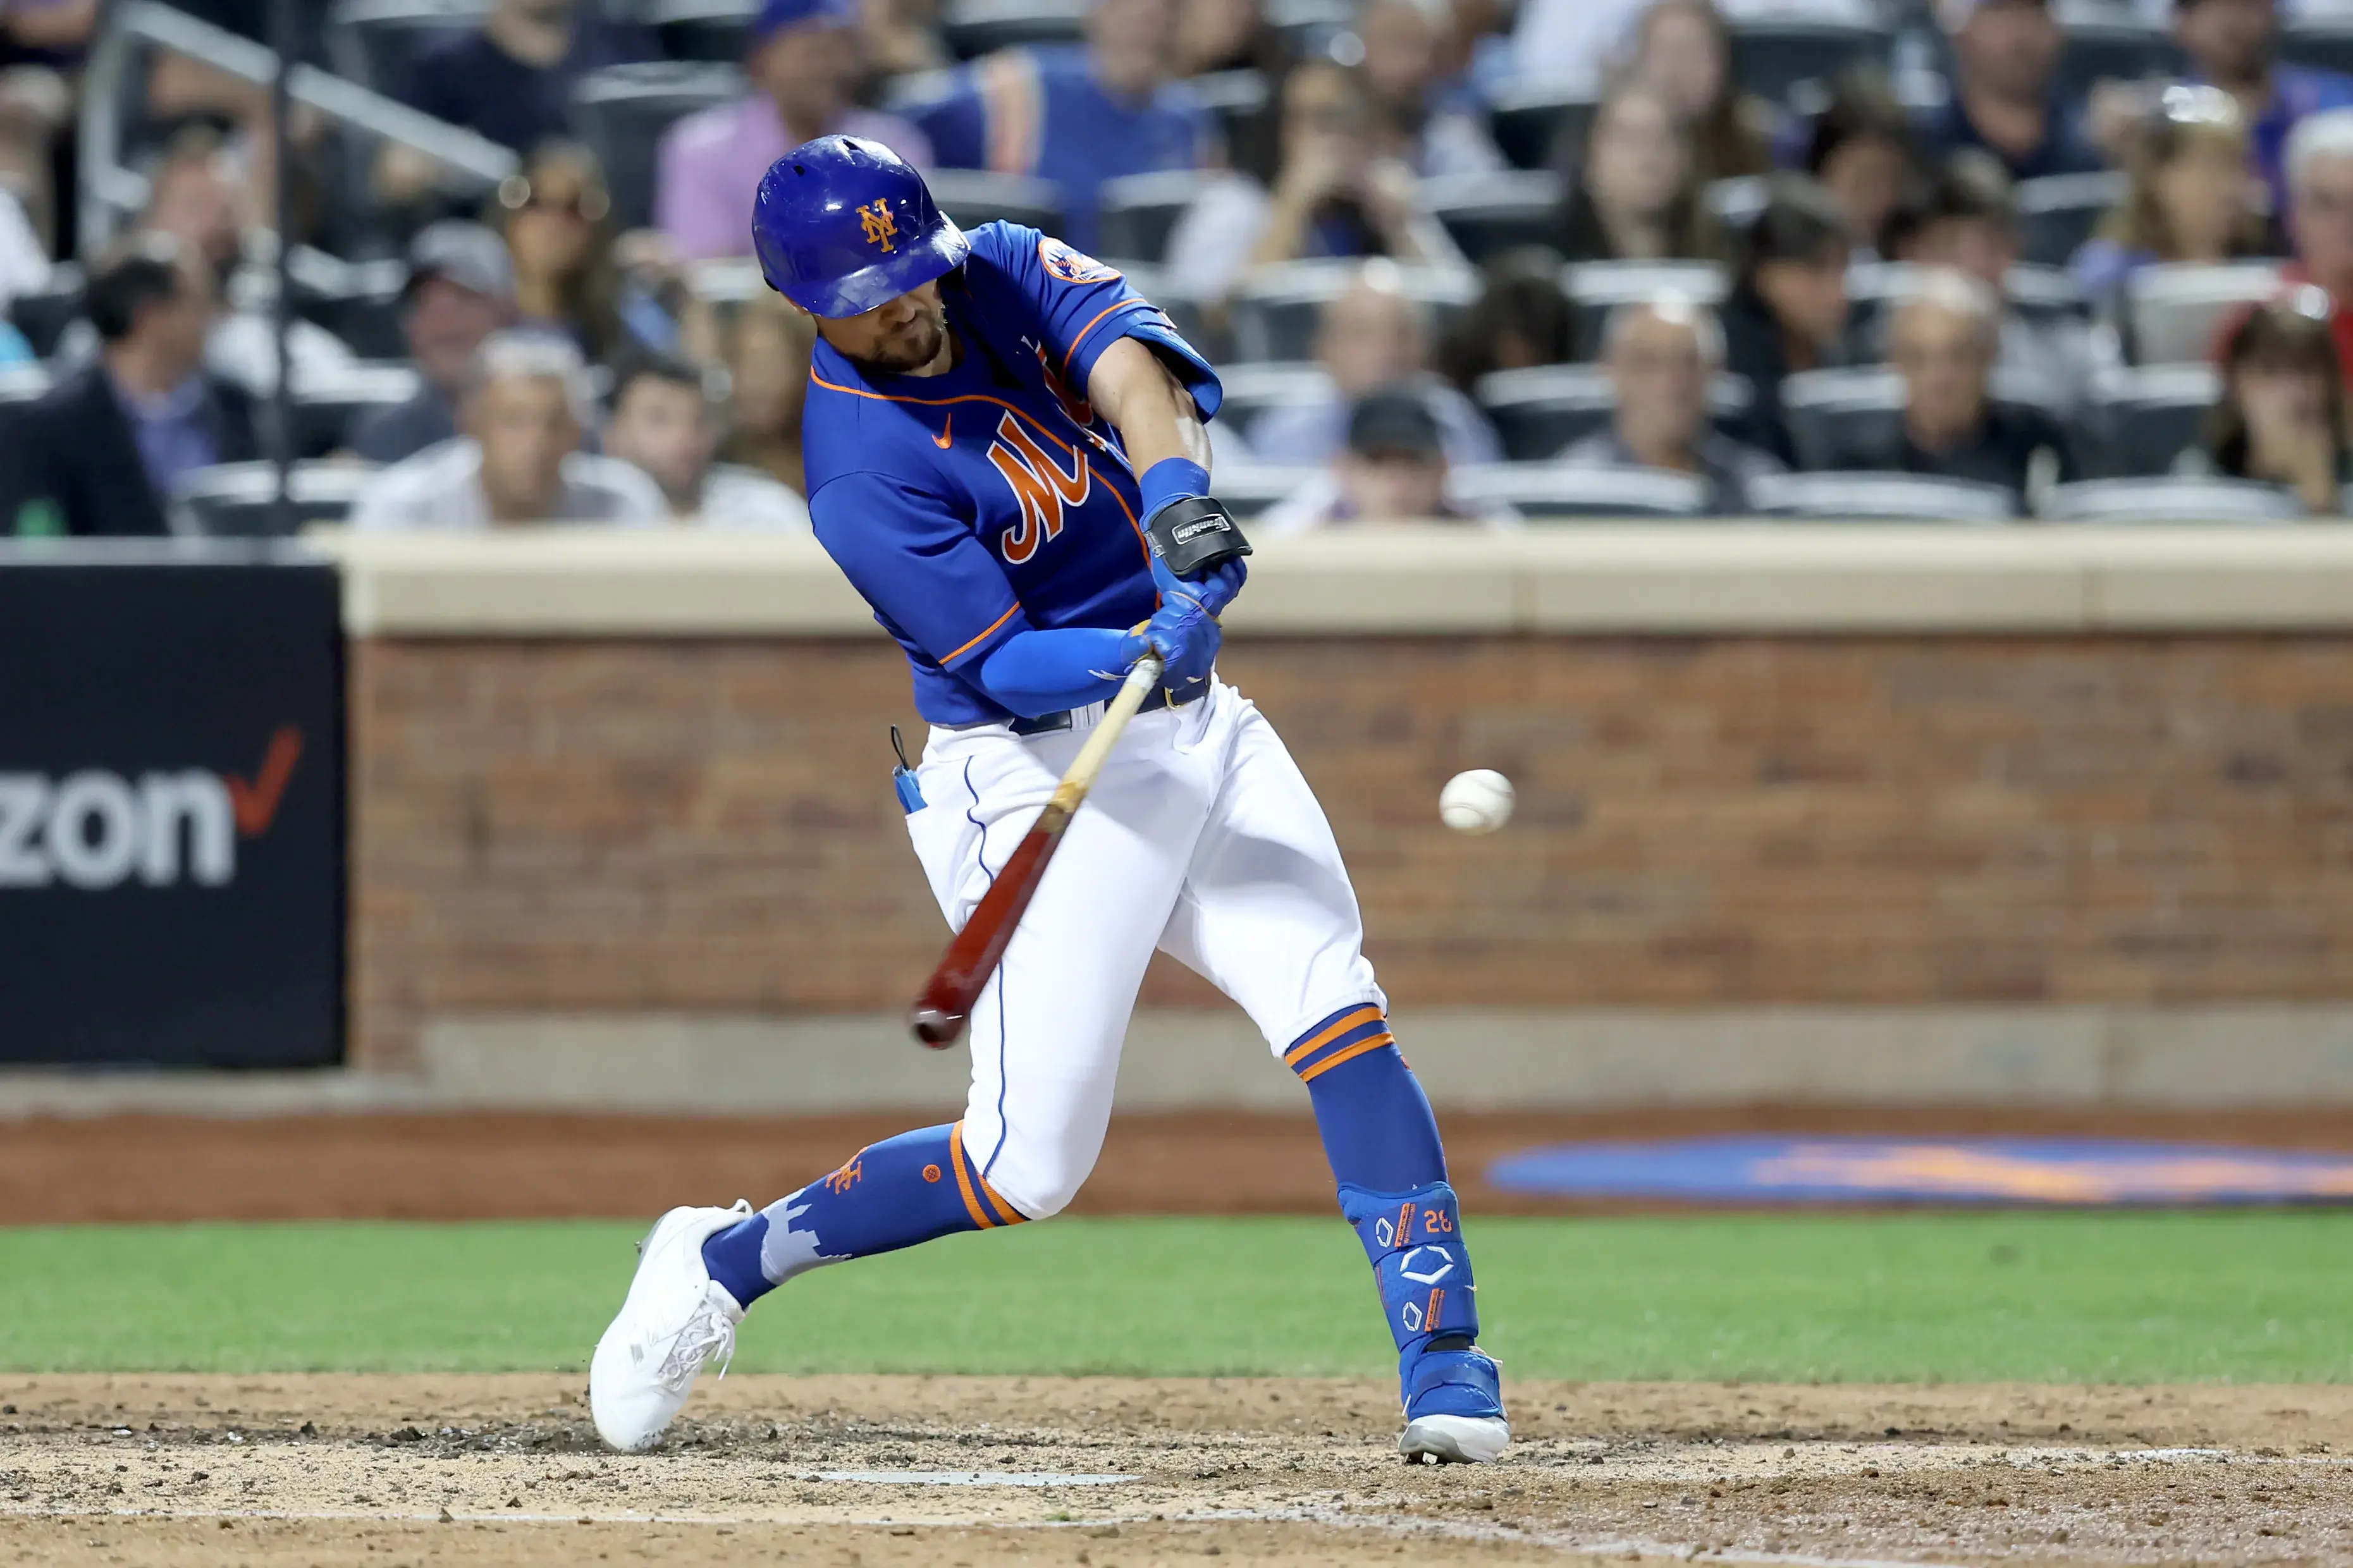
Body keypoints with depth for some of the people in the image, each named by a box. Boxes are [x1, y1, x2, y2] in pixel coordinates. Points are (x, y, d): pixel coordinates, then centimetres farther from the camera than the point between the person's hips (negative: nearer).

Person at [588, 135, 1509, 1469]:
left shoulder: (1006, 274, 1)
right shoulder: (864, 474, -17)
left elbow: (1129, 360, -17)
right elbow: (1003, 663, -21)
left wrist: (1175, 491, -37)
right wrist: (1149, 649, -39)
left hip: (1194, 726, 6)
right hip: (1036, 776, -6)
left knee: (1334, 1006, -15)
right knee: (1030, 1160, -7)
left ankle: (1445, 1361, -16)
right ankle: (728, 1262, 14)